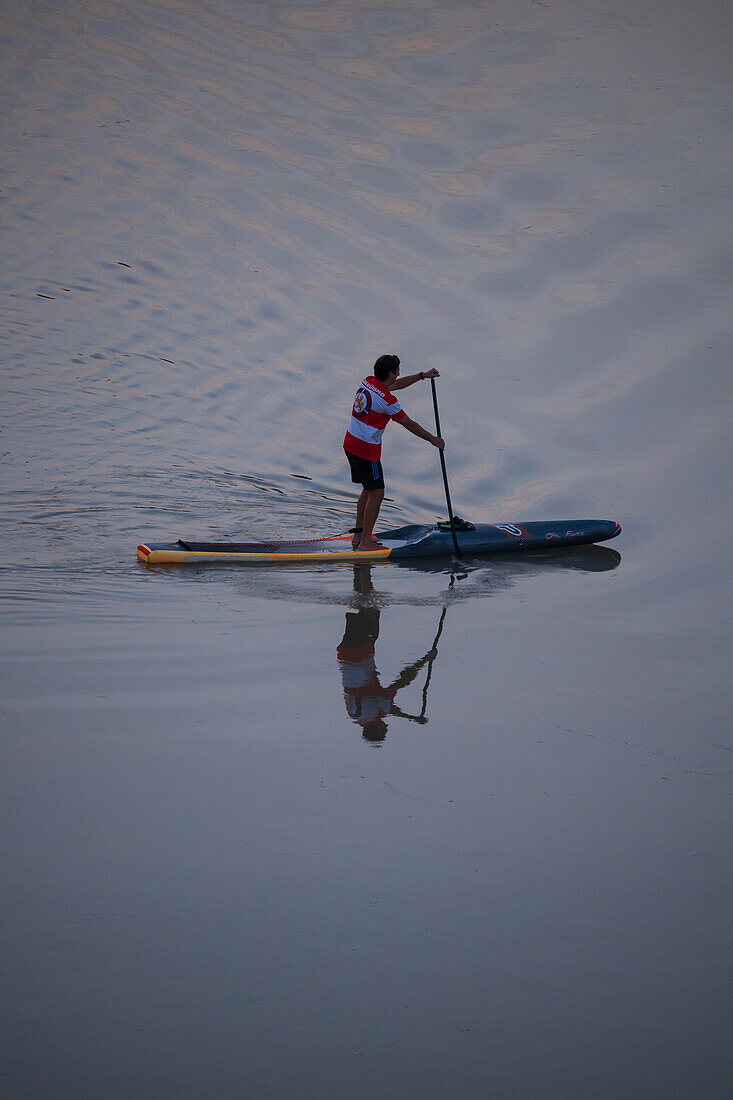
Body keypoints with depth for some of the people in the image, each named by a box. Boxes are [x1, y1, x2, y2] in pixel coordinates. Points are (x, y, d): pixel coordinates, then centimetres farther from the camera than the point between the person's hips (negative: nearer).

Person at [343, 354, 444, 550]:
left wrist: (422, 375, 25)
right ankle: (365, 542, -6)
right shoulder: (387, 399, -20)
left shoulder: (368, 381, 5)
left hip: (350, 443, 9)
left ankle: (359, 535, 24)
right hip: (367, 449, -9)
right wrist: (432, 439, 1)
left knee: (369, 490, 19)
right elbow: (408, 424, -11)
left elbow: (397, 384, 22)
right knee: (376, 494, -4)